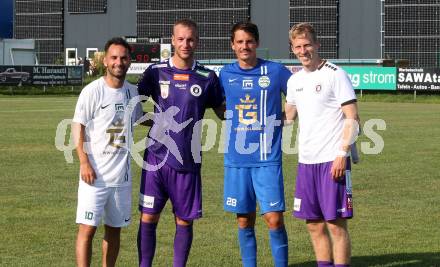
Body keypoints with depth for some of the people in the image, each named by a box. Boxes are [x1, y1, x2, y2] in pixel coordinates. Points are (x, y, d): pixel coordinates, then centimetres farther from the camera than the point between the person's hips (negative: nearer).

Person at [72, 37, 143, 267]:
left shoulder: (132, 92, 8)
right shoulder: (93, 91, -8)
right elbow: (78, 127, -8)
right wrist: (84, 162, -16)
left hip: (122, 175, 6)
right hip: (95, 174, -5)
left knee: (115, 228, 11)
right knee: (87, 228, -9)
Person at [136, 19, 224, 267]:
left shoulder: (208, 77, 2)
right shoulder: (156, 72, 2)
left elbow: (223, 111, 11)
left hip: (187, 161, 0)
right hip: (156, 158, 0)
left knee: (185, 221, 6)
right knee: (148, 218, 0)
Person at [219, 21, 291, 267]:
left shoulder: (276, 71, -2)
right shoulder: (226, 74, 7)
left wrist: (283, 117, -2)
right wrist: (237, 119, 9)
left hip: (267, 158, -3)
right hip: (236, 159, 3)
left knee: (274, 219, -8)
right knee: (244, 221, 8)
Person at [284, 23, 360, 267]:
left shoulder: (335, 75, -7)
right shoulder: (295, 80, 13)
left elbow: (352, 118, -10)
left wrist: (342, 154, -17)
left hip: (332, 160, -6)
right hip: (306, 161, 7)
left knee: (336, 224, -5)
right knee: (314, 224, 9)